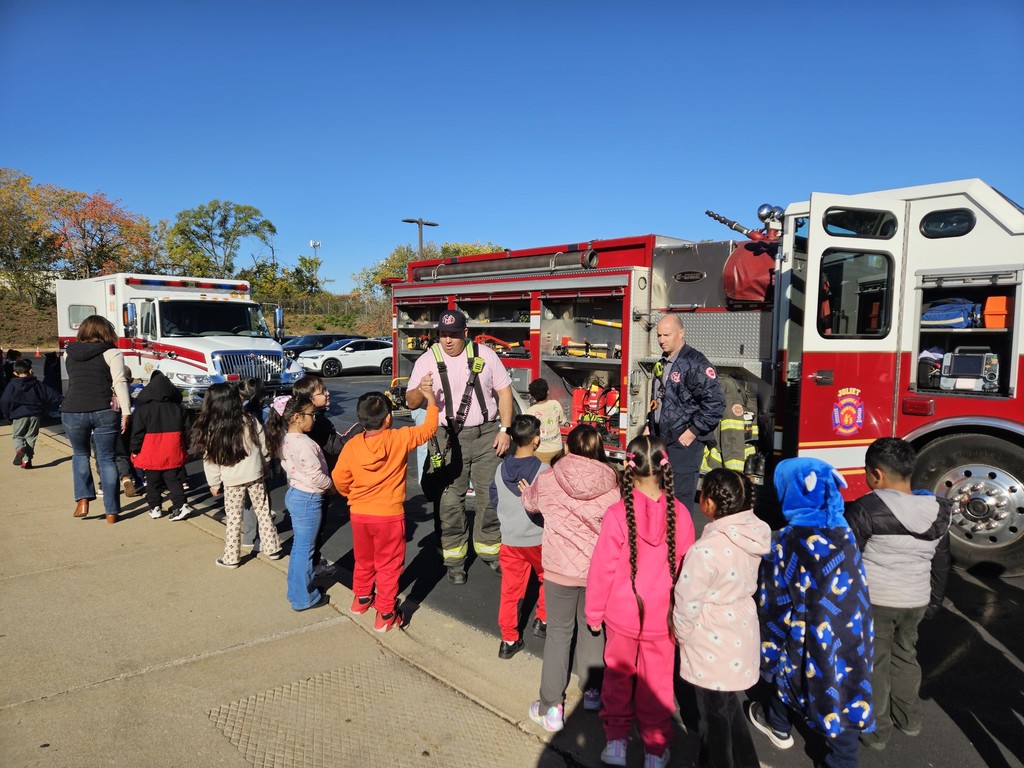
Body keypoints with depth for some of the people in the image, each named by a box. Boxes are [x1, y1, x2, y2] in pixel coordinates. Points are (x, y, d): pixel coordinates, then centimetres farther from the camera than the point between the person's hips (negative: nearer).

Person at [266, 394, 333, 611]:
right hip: (308, 499, -9)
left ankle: (296, 590, 34)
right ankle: (303, 598, 16)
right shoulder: (303, 443, -25)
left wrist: (324, 486, 10)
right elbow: (316, 477, -24)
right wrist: (331, 485, -5)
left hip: (295, 494, 9)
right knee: (305, 550, 4)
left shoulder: (285, 439, 4)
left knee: (299, 547, 20)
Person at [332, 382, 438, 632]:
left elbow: (339, 479, -2)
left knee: (363, 560, 25)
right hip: (389, 516, -4)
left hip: (359, 514, 4)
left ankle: (361, 598, 43)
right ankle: (386, 614, 14)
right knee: (388, 566, 8)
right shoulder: (400, 439, -16)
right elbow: (429, 428, -4)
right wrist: (430, 397, 5)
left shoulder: (352, 445, -8)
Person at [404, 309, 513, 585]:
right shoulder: (427, 360, -3)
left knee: (492, 494, 9)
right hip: (449, 438, -1)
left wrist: (504, 430, -2)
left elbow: (504, 390, 4)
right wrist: (421, 390, -29)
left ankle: (489, 549, 28)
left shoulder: (485, 355, -1)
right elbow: (411, 402, -5)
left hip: (486, 435, 1)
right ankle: (454, 558, 19)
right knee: (450, 500, 4)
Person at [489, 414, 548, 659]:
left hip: (509, 540, 4)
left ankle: (508, 640, 16)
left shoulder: (501, 469, -4)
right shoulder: (543, 470, -18)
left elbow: (494, 500, 6)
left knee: (510, 590, 10)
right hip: (539, 539, -3)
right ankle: (542, 621, 30)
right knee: (548, 579, 23)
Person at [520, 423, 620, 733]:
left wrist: (527, 494, 34)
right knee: (592, 628, 21)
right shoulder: (613, 485, -11)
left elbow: (530, 503, 11)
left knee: (558, 633, 12)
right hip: (599, 570, 1)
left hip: (559, 569, -1)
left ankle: (551, 707, 18)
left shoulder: (546, 480, -10)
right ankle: (591, 692, 37)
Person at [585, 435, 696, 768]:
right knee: (657, 682, 18)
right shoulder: (679, 513, -15)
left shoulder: (618, 513, -21)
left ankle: (616, 740, 31)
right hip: (662, 617, 1)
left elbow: (602, 567, -13)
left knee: (618, 675, 21)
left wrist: (594, 611, 3)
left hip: (621, 614, -1)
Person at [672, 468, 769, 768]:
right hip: (742, 635, 7)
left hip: (713, 645, -7)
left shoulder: (706, 549, -31)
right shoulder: (754, 532, -10)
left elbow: (687, 604, -21)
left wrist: (682, 634, -2)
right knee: (728, 705, 27)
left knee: (714, 712, 15)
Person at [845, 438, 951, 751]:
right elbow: (941, 563, 9)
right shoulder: (938, 511, -1)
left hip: (873, 599, -5)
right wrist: (934, 602, 21)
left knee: (873, 663, 10)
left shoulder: (865, 509, -20)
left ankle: (876, 730, 23)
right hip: (916, 601, 5)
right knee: (905, 655, 25)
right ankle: (909, 717, 39)